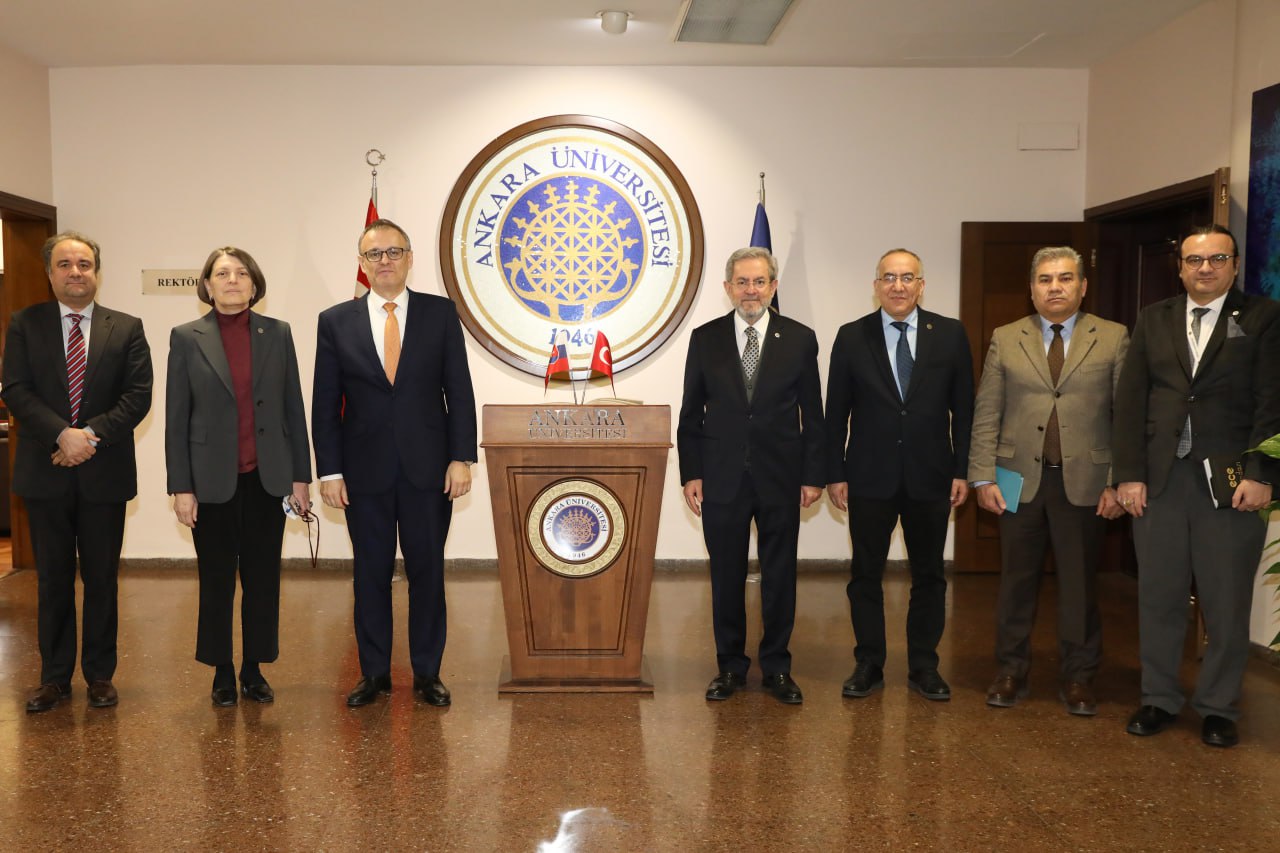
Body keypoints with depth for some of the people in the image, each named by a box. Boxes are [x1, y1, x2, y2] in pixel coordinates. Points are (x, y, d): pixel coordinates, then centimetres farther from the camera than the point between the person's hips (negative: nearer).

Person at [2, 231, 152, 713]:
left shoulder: (126, 328, 4)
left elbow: (138, 395, -3)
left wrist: (92, 434, -15)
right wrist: (62, 434, -18)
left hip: (104, 473, 0)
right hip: (46, 473, 0)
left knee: (101, 578, 8)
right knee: (53, 579, 9)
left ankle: (100, 674, 20)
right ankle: (54, 677, 20)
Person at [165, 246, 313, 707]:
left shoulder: (277, 334, 3)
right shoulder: (186, 338, 0)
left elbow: (293, 408, 5)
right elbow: (176, 419, 0)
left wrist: (300, 476, 2)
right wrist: (180, 487, -5)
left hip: (267, 479, 1)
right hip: (212, 480, -1)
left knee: (262, 578, 7)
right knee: (216, 581, 8)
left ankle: (254, 670, 21)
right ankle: (222, 673, 22)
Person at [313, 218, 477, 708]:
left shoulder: (440, 314, 2)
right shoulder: (336, 322, 3)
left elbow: (459, 391, 0)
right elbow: (325, 405, 3)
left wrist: (461, 458, -6)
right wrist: (329, 471, -3)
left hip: (428, 468, 0)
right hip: (365, 471, 1)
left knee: (427, 572, 7)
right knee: (371, 575, 9)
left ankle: (427, 673, 20)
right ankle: (374, 673, 23)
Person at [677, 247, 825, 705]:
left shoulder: (800, 339, 2)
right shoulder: (705, 338, 3)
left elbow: (812, 414, 3)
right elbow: (691, 413, 5)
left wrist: (813, 476, -1)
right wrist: (691, 473, -1)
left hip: (781, 477, 0)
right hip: (723, 477, 0)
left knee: (779, 575, 7)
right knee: (726, 576, 8)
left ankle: (777, 667, 21)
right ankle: (730, 665, 23)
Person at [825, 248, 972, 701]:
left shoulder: (950, 334, 1)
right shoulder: (851, 337, -1)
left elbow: (963, 407, 3)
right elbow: (836, 413, 1)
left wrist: (962, 470, -1)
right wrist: (834, 473, -2)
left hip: (930, 477, 1)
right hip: (870, 477, 0)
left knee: (929, 575, 10)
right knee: (865, 574, 7)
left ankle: (923, 667, 23)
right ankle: (868, 665, 20)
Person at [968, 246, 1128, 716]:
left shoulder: (1113, 339, 3)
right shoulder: (1005, 340, 6)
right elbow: (986, 415, 3)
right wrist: (983, 476, -4)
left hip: (1084, 481, -1)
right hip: (1020, 478, 1)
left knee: (1080, 582, 7)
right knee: (1017, 580, 8)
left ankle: (1078, 678, 21)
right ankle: (1011, 671, 21)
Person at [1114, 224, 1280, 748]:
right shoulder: (1154, 320, 11)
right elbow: (1131, 401, 6)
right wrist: (1129, 473, -2)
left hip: (1232, 481, -2)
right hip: (1160, 478, 3)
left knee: (1226, 601, 5)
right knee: (1158, 596, 9)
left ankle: (1218, 707, 20)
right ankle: (1159, 699, 22)